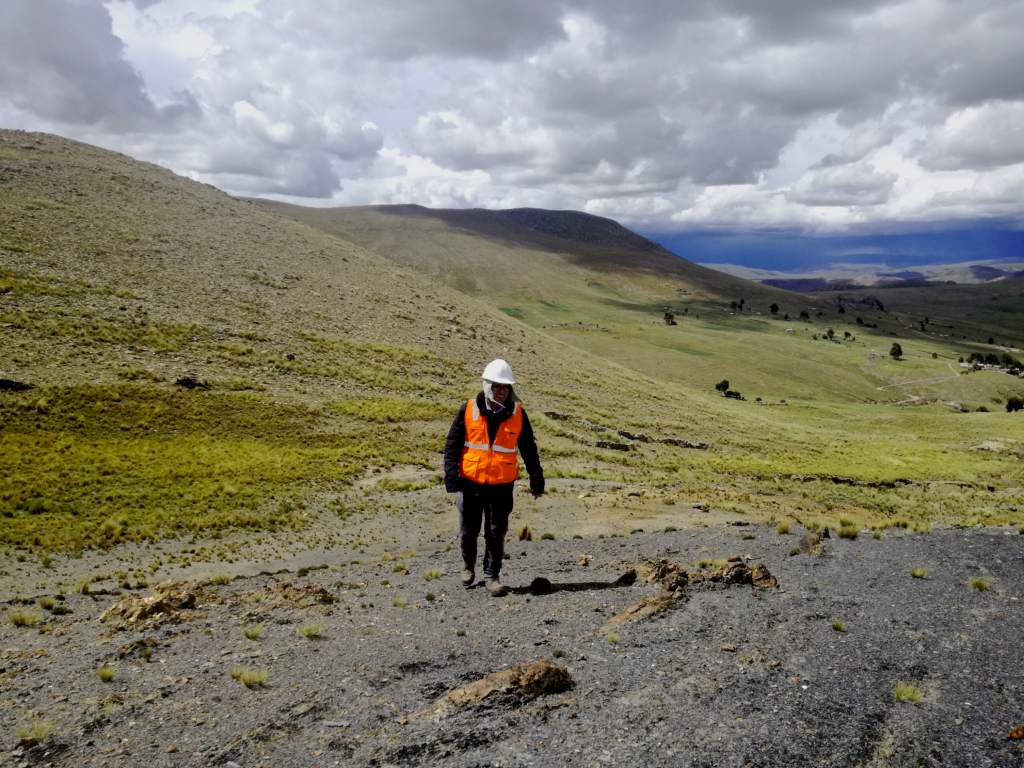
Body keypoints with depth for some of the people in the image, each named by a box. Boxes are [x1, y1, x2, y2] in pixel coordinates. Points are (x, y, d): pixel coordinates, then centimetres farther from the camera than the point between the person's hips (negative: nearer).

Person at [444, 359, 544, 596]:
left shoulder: (517, 414, 0)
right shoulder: (468, 410, -5)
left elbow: (529, 449, 8)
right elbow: (452, 445, -2)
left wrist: (536, 479, 8)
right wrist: (451, 476, -11)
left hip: (502, 485, 0)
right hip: (471, 482, 0)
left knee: (496, 533, 3)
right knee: (468, 531, 11)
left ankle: (492, 576, 17)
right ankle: (468, 565, 38)